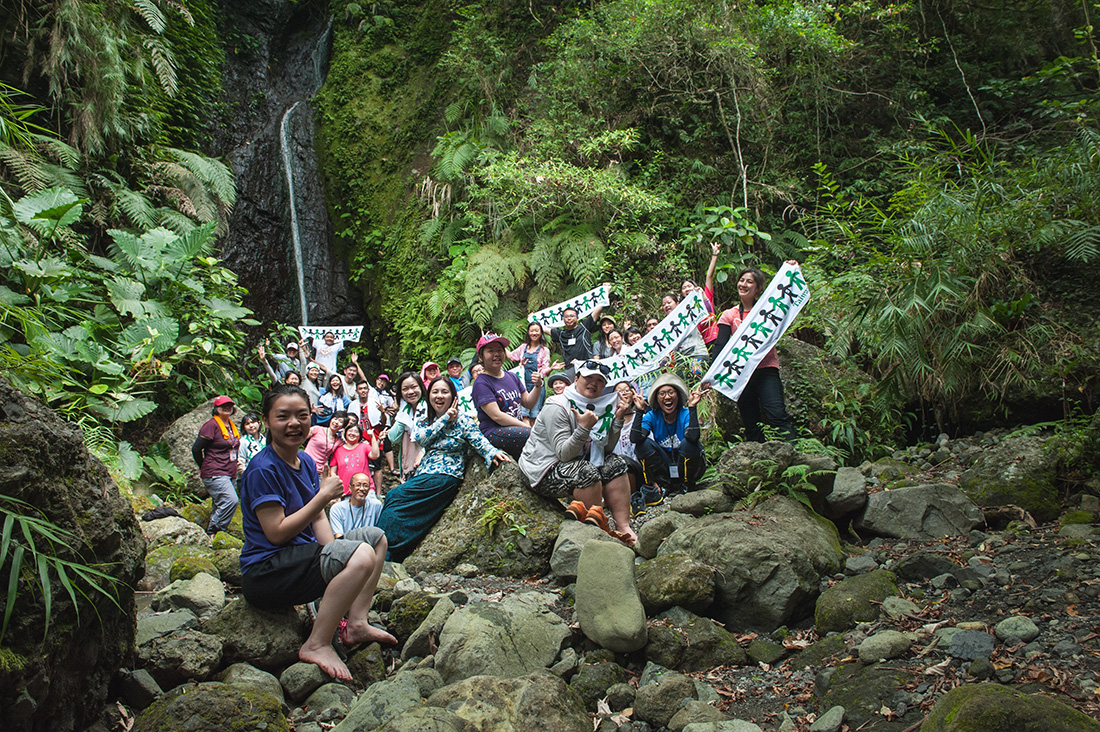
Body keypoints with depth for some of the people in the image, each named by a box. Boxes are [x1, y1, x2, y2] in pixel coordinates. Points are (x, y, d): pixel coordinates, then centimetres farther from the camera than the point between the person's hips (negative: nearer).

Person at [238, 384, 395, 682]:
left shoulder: (306, 462, 10)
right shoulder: (262, 470, -18)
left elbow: (318, 519, 9)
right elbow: (276, 532, -21)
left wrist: (335, 553, -8)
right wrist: (324, 496, -19)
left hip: (302, 554, 10)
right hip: (265, 573, -10)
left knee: (376, 537, 13)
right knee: (361, 556, -28)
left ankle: (356, 624, 5)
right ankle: (317, 644, -20)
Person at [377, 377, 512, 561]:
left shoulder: (463, 421, 2)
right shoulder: (423, 420, 16)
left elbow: (480, 442, -10)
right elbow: (421, 438, -4)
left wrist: (493, 453, -31)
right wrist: (445, 419, -5)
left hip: (446, 477, -6)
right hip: (422, 476, 6)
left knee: (395, 496, -20)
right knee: (392, 497, -19)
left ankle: (387, 556, -14)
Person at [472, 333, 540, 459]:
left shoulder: (512, 377, 17)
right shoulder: (481, 383, -5)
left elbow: (528, 404, 17)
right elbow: (496, 416, -14)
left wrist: (538, 386, -2)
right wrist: (527, 427, -17)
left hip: (518, 427, 7)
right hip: (494, 433, -7)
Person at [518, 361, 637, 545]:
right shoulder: (556, 407, -18)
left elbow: (607, 447, 1)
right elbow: (563, 454, -25)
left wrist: (617, 418, -7)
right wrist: (583, 428, -35)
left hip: (571, 466, 9)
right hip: (543, 472, -9)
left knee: (615, 463, -6)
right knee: (587, 471, -32)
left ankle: (623, 526, -15)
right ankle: (599, 528, -19)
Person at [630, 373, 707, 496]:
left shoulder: (685, 414, -15)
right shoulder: (652, 416, -7)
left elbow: (693, 437, -37)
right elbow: (635, 438, -25)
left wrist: (692, 407, -36)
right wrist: (640, 411, -28)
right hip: (665, 469, 2)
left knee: (689, 443, -30)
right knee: (643, 444, -19)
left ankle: (686, 484, -4)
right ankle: (664, 485, -7)